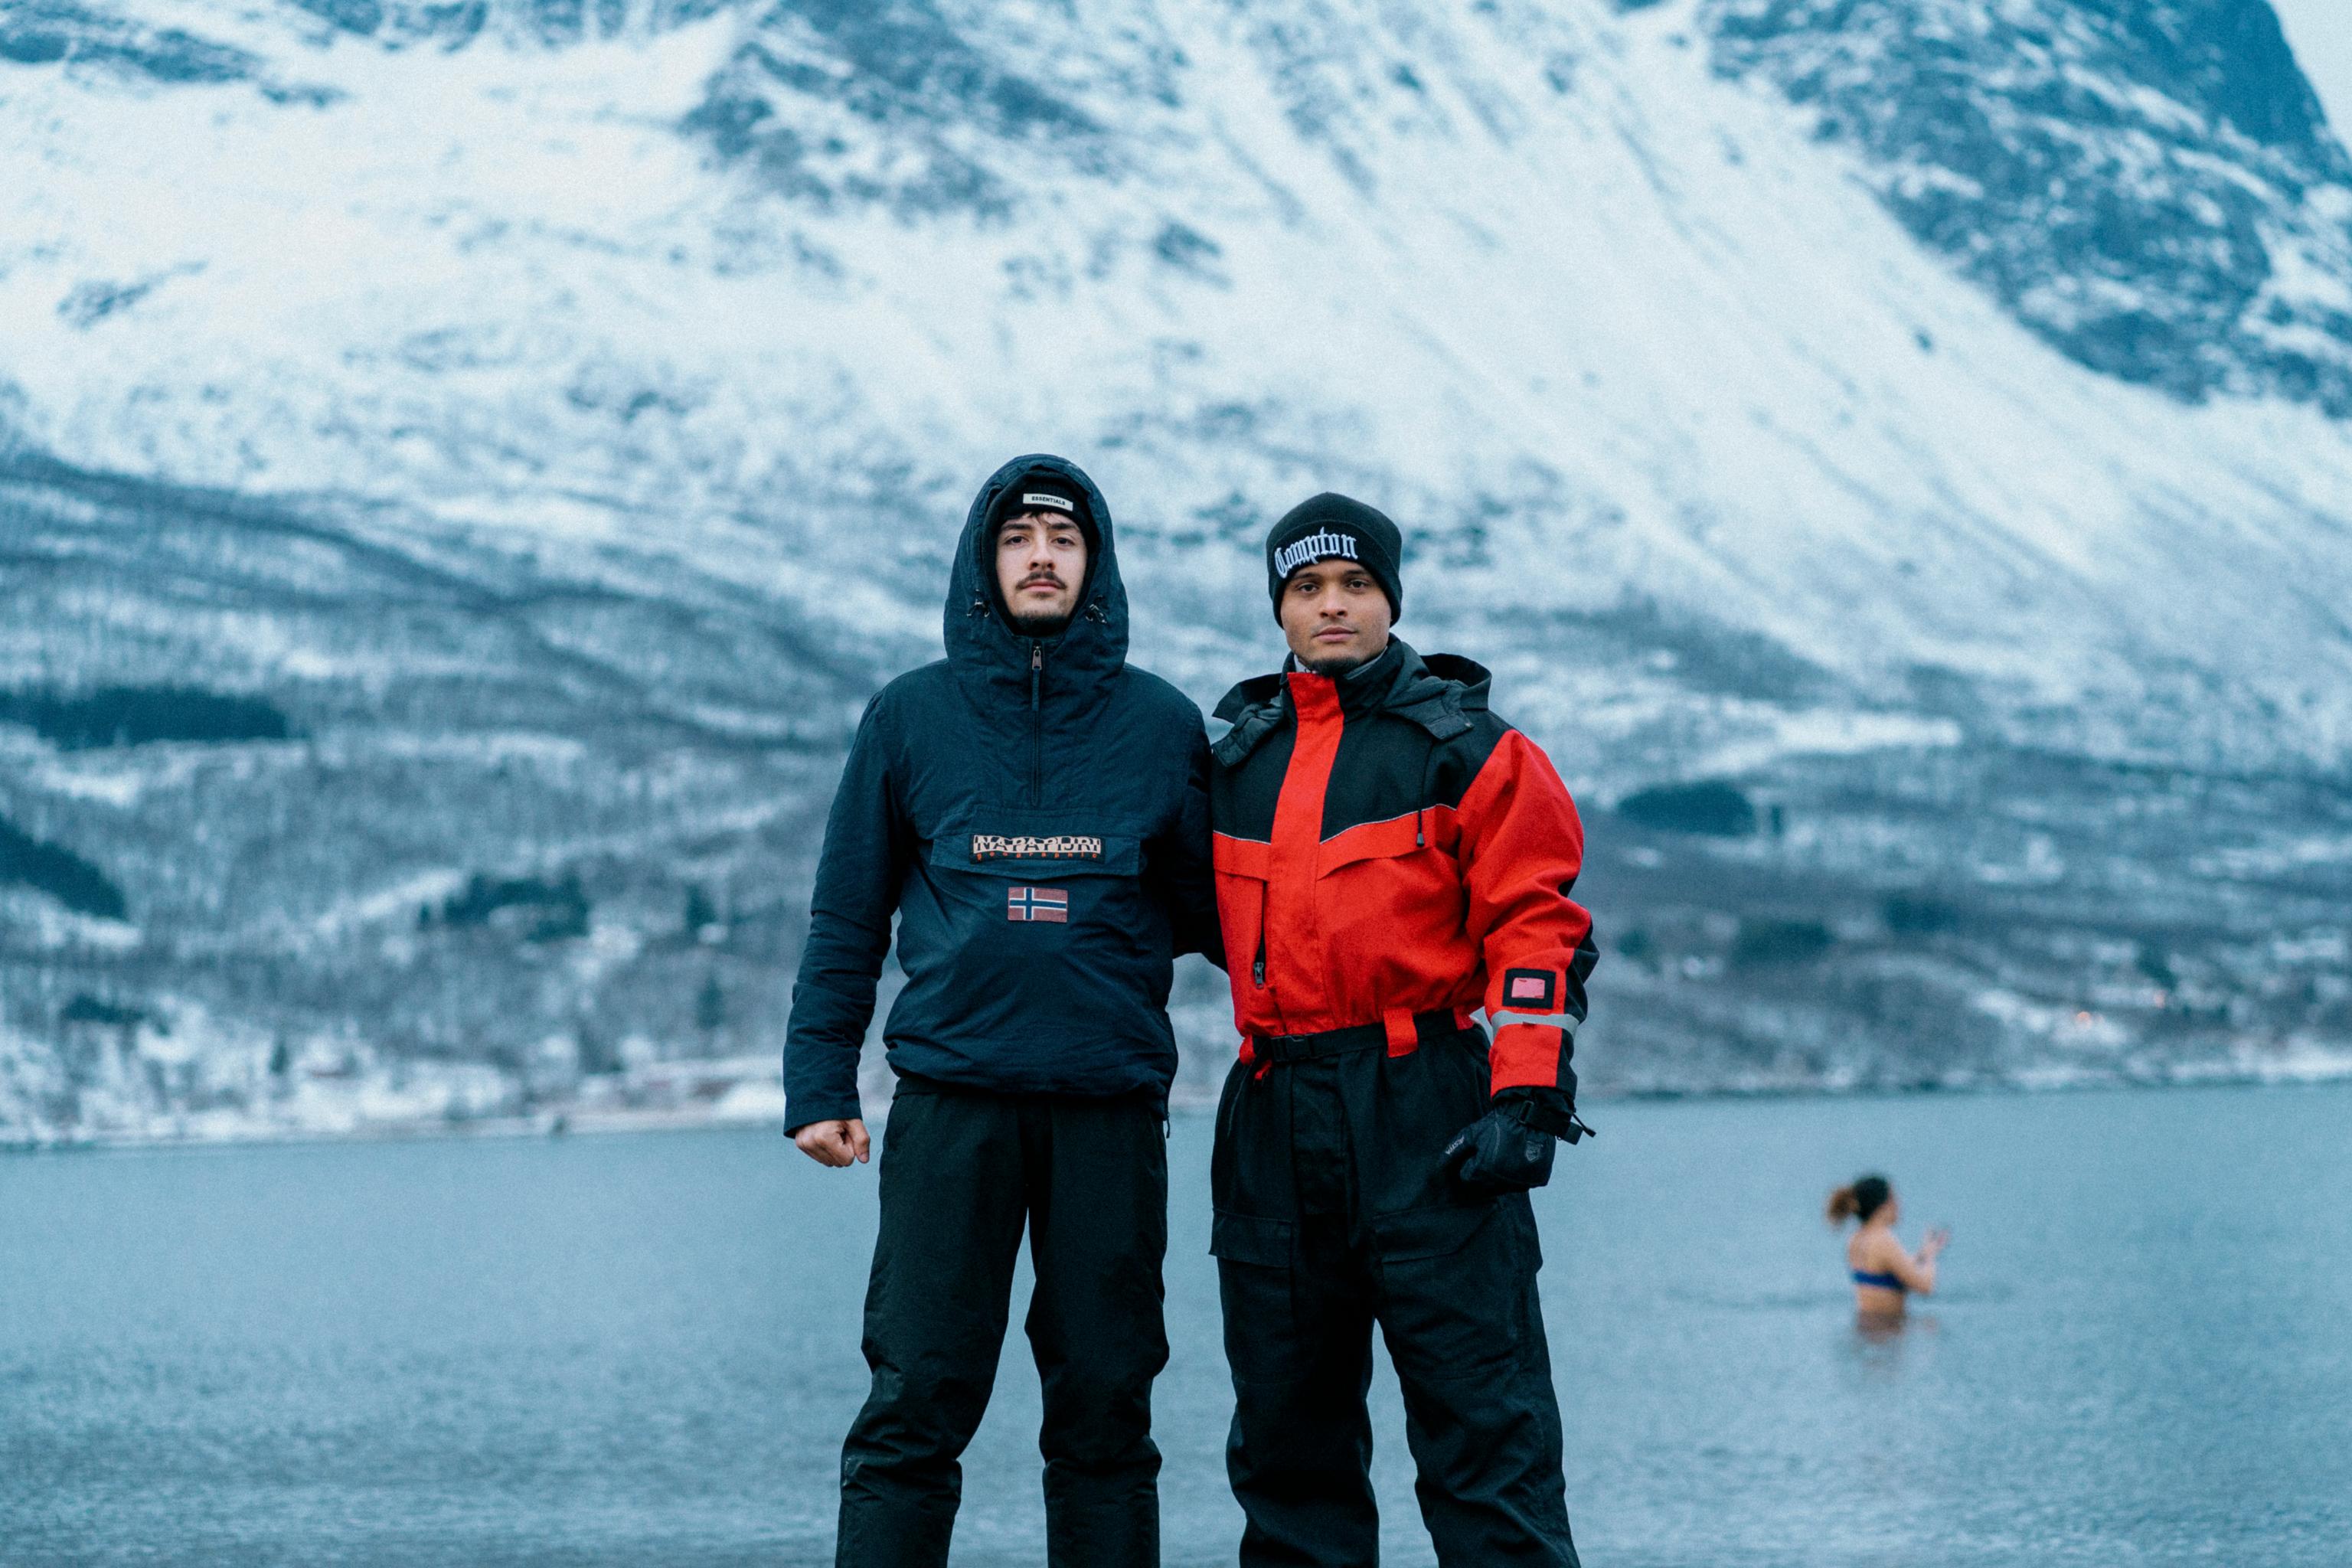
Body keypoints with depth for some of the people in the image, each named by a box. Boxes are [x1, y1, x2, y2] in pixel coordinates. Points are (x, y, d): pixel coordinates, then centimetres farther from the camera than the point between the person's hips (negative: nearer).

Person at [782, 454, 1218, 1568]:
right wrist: (818, 1081, 3)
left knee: (1104, 1406, 4)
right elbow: (847, 919, 10)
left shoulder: (1161, 724, 9)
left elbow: (1207, 906, 12)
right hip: (951, 1100, 0)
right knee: (916, 1401, -3)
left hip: (1112, 1105, 1)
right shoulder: (910, 718, 9)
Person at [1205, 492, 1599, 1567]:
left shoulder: (1466, 747, 1)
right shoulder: (1239, 758, 17)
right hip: (1275, 1122, 5)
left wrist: (1527, 1102, -13)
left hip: (1424, 1117, -5)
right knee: (1285, 1428, 8)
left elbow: (1535, 929, -5)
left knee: (1481, 1420, -8)